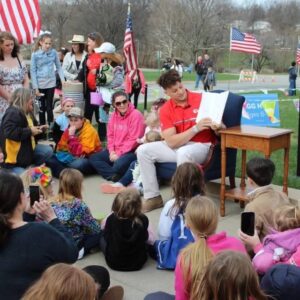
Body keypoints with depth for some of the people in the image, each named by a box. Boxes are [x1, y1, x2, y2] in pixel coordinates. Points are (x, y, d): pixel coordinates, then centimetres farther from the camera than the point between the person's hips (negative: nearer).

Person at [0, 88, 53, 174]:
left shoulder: (28, 113, 11)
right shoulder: (12, 113, -21)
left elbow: (31, 132, 26)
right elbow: (9, 132, -35)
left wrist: (39, 129, 2)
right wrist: (30, 131, -28)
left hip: (27, 148, 9)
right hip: (15, 152, -9)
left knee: (48, 151, -5)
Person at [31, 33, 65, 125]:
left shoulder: (54, 52, -2)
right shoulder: (35, 54, -6)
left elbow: (59, 67, 6)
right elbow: (33, 71, -4)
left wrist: (62, 79, -6)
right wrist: (35, 87, -7)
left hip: (51, 83, 1)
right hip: (40, 84, -1)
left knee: (49, 107, 6)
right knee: (42, 107, 9)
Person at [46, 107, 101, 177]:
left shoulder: (89, 131, -16)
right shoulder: (69, 129, 4)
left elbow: (80, 152, -25)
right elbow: (61, 147, 8)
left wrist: (72, 136, -27)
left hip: (89, 161, -7)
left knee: (78, 164, -42)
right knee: (49, 158, -12)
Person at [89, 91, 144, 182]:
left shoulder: (135, 114, -14)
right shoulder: (114, 115, 8)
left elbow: (134, 140, -17)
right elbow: (110, 135, 11)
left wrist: (119, 154, -17)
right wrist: (112, 152, -6)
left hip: (131, 151, -8)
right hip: (115, 151, 8)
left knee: (119, 164, -37)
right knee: (93, 158, -3)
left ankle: (116, 176, -2)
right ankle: (115, 175, -18)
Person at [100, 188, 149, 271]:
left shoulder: (111, 219, -21)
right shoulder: (143, 220, -18)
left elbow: (106, 236, -2)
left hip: (114, 263, -1)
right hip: (138, 262, 1)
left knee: (102, 238, 25)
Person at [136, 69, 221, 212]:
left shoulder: (202, 99, -8)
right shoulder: (165, 110, -2)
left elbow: (217, 124, -2)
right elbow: (171, 142, -13)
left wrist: (216, 127, -28)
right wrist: (196, 128, -23)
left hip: (201, 146, -4)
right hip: (176, 147, 5)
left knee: (183, 153, -38)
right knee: (143, 151, -7)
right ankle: (153, 197, 0)